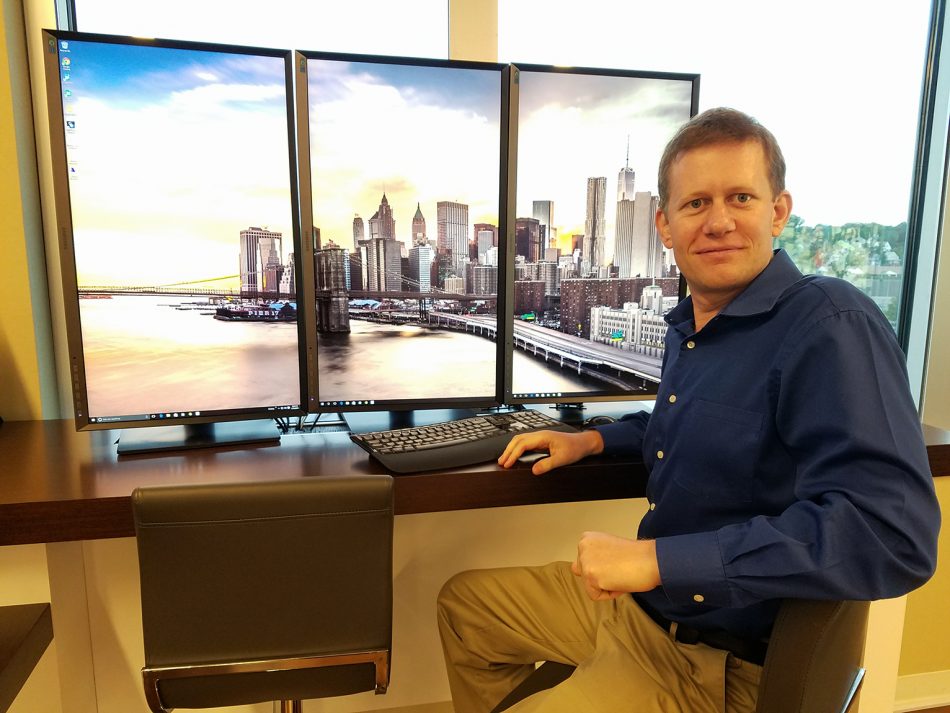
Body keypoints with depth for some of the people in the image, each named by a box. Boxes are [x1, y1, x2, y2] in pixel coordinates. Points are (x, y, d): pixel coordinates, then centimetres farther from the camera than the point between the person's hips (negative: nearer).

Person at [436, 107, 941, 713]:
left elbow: (893, 533, -34)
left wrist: (657, 557, -33)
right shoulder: (688, 325, 3)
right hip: (635, 599, 8)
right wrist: (592, 440, 8)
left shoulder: (833, 327, -23)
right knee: (463, 602, 17)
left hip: (719, 661, -8)